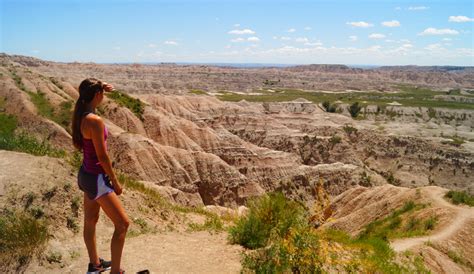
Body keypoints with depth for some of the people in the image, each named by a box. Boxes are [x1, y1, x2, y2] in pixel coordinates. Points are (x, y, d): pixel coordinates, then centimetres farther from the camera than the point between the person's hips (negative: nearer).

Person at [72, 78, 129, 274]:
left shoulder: (79, 115, 0)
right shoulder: (95, 120, -26)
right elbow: (102, 157, -23)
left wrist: (102, 89, 19)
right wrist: (116, 182, -11)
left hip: (85, 174, 10)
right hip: (96, 178, -10)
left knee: (91, 221, 22)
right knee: (123, 224, 1)